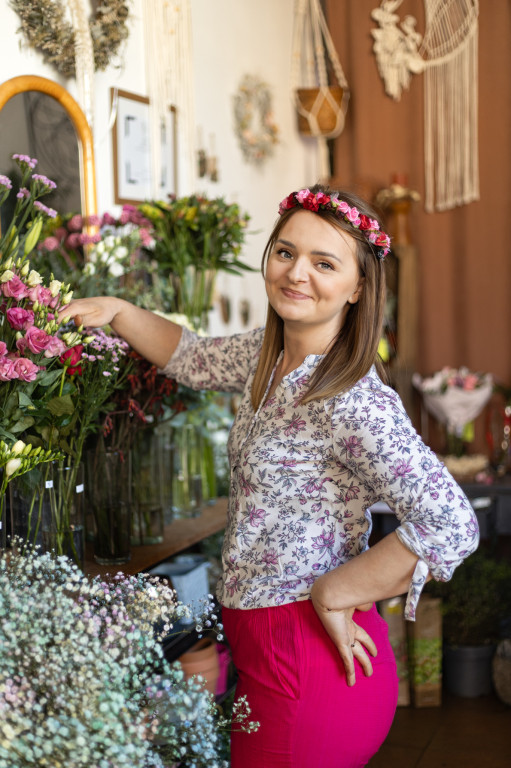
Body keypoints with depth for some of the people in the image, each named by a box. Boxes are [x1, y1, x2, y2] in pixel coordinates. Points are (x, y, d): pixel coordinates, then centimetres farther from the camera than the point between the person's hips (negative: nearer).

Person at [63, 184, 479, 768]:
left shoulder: (355, 402, -24)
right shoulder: (267, 355, 3)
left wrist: (332, 594, -20)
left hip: (309, 657, -8)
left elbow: (451, 526, -30)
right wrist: (117, 312, 9)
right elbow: (193, 357, 23)